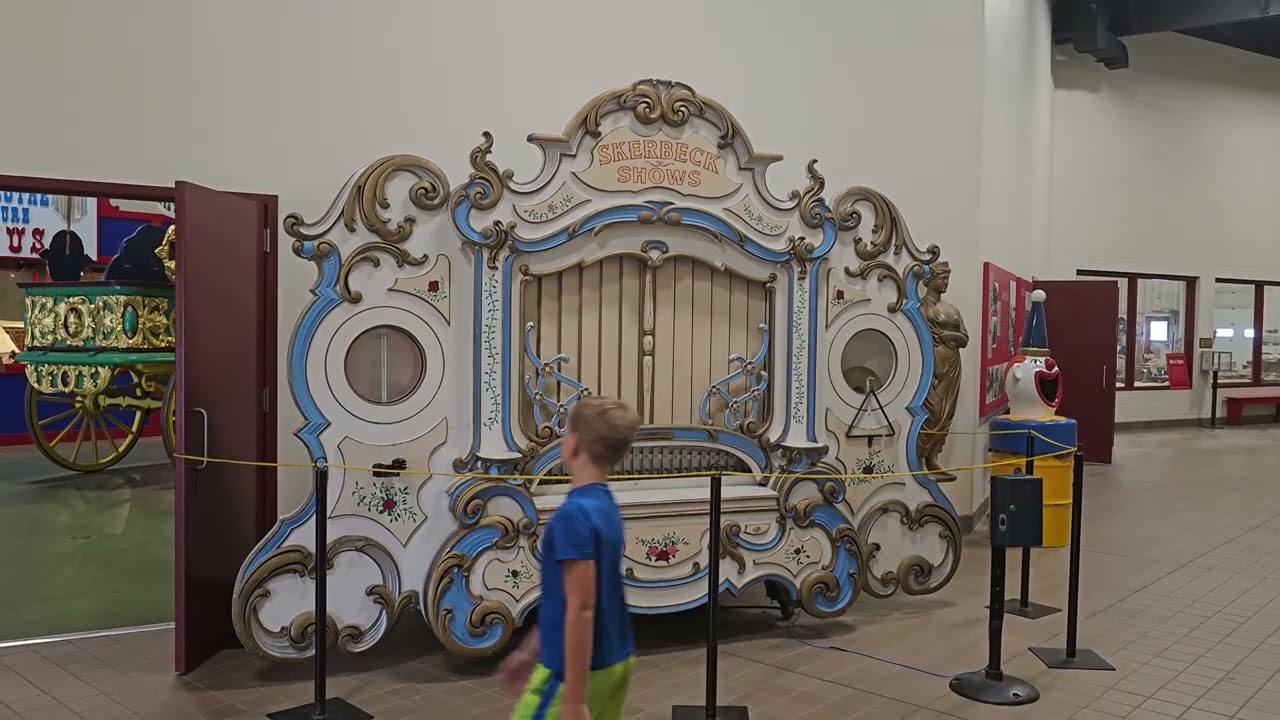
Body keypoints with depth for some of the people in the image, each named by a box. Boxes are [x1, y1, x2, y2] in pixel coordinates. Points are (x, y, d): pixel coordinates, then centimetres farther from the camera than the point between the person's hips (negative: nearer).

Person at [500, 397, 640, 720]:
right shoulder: (606, 507, 8)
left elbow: (581, 608, -24)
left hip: (576, 669, -8)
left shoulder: (575, 513, -21)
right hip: (614, 662, 9)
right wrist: (531, 648, 25)